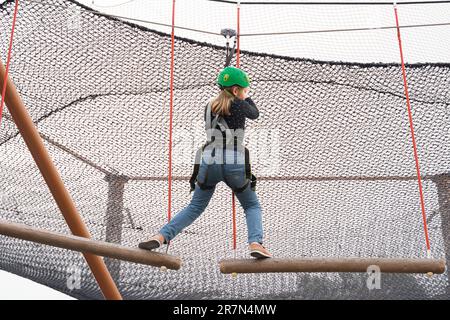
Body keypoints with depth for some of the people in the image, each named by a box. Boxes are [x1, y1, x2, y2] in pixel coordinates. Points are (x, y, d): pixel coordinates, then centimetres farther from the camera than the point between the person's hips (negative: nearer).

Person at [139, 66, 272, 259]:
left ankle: (161, 237, -1)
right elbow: (255, 114, 19)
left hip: (209, 165, 3)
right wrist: (246, 97, 37)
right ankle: (255, 243, -7)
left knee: (195, 208, 16)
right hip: (235, 166, -3)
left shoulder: (209, 107, 11)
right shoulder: (239, 105, -1)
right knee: (252, 206, 17)